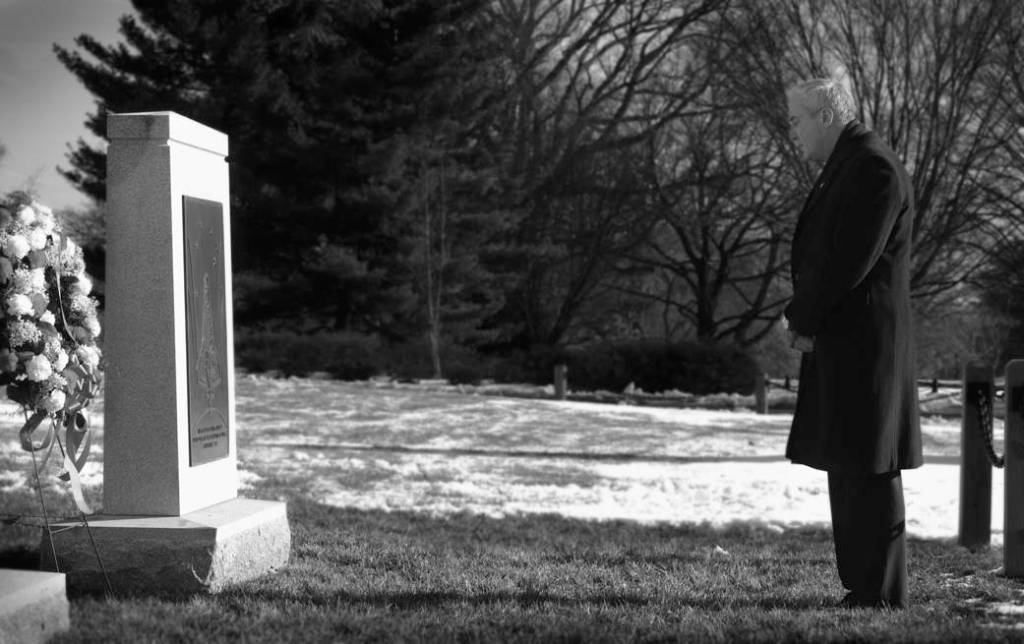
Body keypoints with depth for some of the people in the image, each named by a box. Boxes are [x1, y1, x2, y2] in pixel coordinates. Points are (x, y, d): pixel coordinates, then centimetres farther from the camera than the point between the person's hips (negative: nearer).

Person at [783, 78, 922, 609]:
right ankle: (863, 586, 21)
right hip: (839, 344, 10)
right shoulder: (844, 166, 18)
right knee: (847, 467, 13)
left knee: (867, 470, -6)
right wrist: (803, 315, 4)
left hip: (863, 341, -10)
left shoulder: (873, 169, -14)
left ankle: (881, 595, 0)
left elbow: (850, 261, -20)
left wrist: (800, 318, -9)